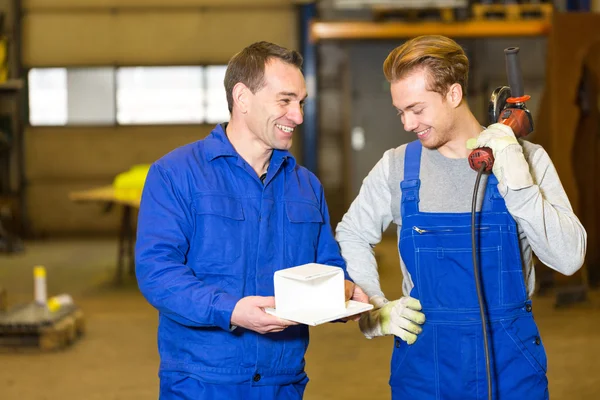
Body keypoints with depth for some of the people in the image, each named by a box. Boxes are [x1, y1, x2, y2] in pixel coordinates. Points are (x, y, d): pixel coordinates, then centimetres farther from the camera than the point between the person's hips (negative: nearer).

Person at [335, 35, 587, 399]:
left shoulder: (525, 160, -5)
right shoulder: (397, 166, 0)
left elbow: (569, 257, -13)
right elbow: (352, 236, 12)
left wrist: (515, 179, -21)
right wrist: (375, 309, 0)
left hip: (510, 355, -1)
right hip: (422, 352, 1)